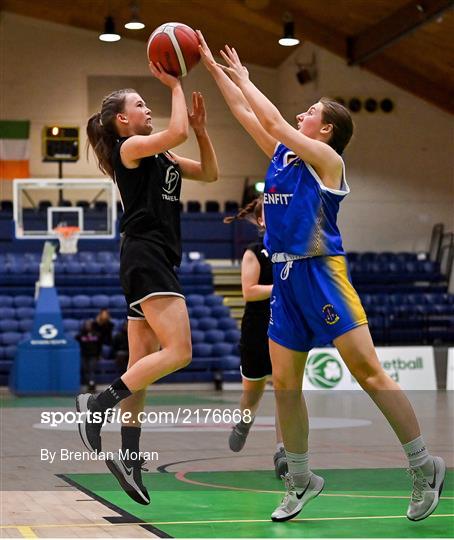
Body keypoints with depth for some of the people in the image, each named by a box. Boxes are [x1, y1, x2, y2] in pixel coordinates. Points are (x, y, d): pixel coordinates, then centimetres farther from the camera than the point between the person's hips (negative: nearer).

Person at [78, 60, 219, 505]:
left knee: (142, 366, 6)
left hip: (155, 261, 9)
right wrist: (175, 86, -7)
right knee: (178, 350, -19)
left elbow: (209, 173, 22)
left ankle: (129, 460, 8)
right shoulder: (130, 147, -4)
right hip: (145, 255, -9)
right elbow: (177, 132, -20)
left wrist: (201, 128, 12)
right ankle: (97, 405, -17)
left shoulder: (161, 156, 21)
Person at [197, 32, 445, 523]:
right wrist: (213, 67, 16)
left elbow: (273, 121, -9)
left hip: (321, 271, -8)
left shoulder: (328, 159, -5)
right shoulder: (282, 153, 15)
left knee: (368, 372, -11)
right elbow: (246, 114, 18)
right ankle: (300, 482, 17)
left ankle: (425, 468, -2)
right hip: (286, 277, 8)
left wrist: (243, 77, 2)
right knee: (284, 383, 5)